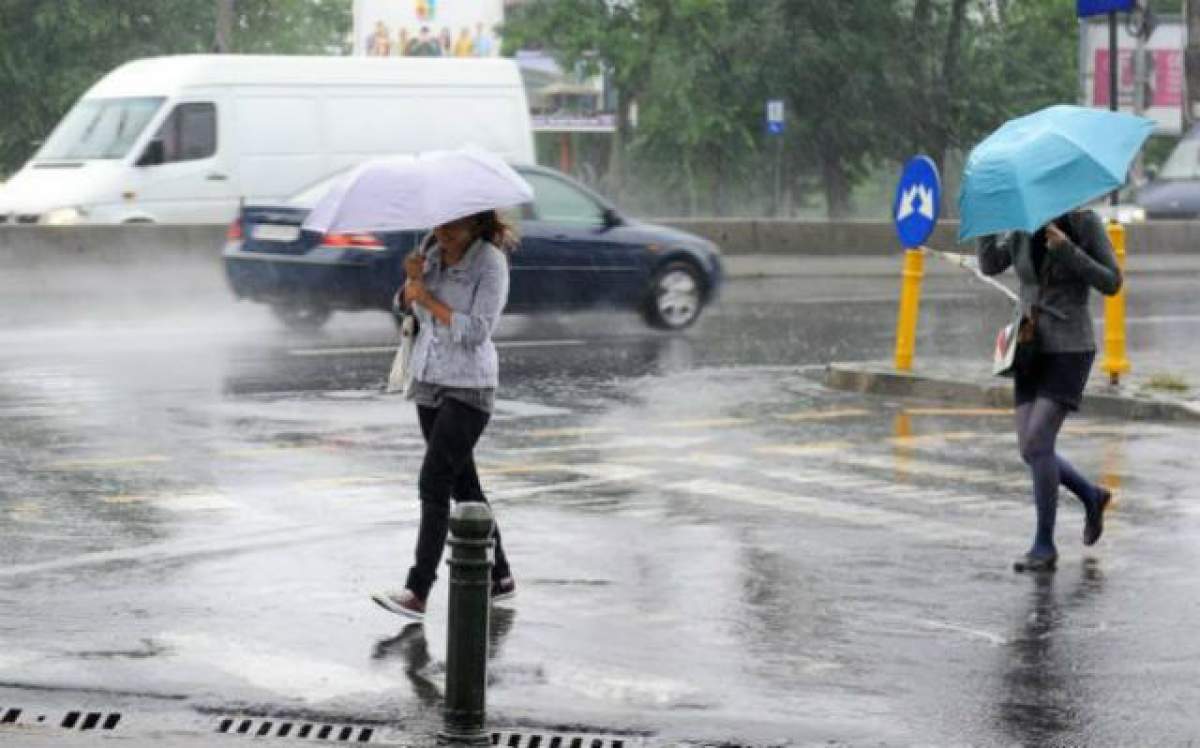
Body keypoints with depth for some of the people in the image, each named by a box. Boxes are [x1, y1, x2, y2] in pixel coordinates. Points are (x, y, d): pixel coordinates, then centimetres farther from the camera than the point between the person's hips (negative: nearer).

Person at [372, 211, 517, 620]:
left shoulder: (491, 262, -13)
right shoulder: (435, 253, 6)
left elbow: (477, 330, -19)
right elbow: (407, 303, 6)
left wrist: (429, 299, -17)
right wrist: (413, 279, -14)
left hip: (469, 388, -7)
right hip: (428, 380, 7)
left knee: (434, 483, -14)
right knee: (462, 484, 12)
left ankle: (417, 593, -17)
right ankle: (499, 576, 24)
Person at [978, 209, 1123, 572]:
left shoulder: (1085, 222, -9)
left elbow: (1111, 283, -11)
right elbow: (990, 264, 5)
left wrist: (1068, 251, -23)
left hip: (1070, 350, -6)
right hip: (1032, 350, 6)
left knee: (1037, 443, -18)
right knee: (1031, 451, 2)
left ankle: (1044, 546, -8)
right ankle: (1092, 496, 30)